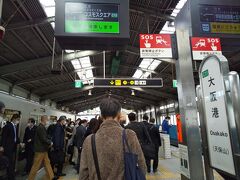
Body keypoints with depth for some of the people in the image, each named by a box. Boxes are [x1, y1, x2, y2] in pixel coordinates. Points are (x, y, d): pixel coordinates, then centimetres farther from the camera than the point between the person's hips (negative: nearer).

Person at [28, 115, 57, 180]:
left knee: (47, 163, 15)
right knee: (36, 166, 4)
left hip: (43, 149, 10)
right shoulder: (41, 128, -22)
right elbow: (43, 139, -25)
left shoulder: (41, 127, 9)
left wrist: (49, 142, 5)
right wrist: (50, 142, -9)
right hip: (40, 150, -10)